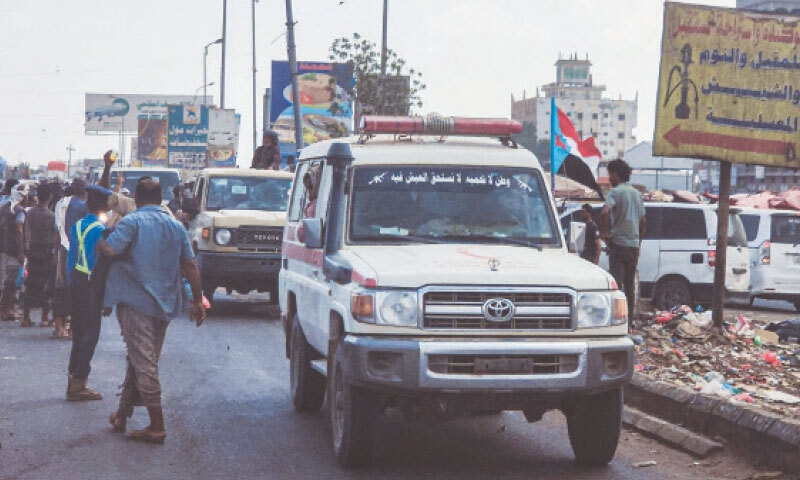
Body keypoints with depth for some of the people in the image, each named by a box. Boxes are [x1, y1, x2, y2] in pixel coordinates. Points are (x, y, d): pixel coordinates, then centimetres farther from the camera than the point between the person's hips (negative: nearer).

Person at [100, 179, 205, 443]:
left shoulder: (132, 221, -8)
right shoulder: (176, 226, 9)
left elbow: (111, 250, -22)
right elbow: (190, 266, 8)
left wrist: (99, 242, 0)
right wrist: (198, 301, 14)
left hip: (136, 302, -6)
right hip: (164, 306, 6)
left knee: (143, 362, -5)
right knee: (145, 360, 16)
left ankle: (157, 426, -7)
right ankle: (122, 414, 26)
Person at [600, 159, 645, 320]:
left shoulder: (615, 192, -9)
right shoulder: (637, 193, 14)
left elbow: (605, 212, -27)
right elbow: (642, 222, 18)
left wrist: (605, 233, -15)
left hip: (618, 243, -7)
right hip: (634, 244, 7)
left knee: (616, 282, -6)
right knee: (630, 284, 12)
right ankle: (630, 318, 15)